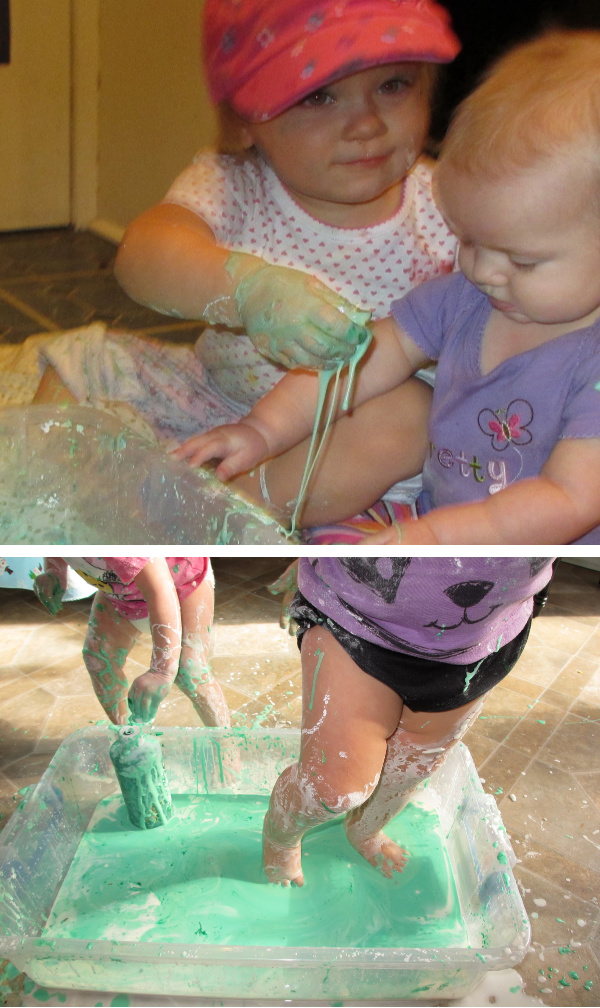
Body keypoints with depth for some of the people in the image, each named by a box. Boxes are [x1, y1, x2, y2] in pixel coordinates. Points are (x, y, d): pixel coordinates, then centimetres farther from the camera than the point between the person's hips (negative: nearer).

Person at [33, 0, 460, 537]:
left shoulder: (440, 202, -13)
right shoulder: (232, 185, -15)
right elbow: (141, 254, -34)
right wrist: (249, 288, -54)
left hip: (358, 417, -1)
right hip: (219, 392, 2)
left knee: (410, 407, -35)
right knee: (84, 363, -5)